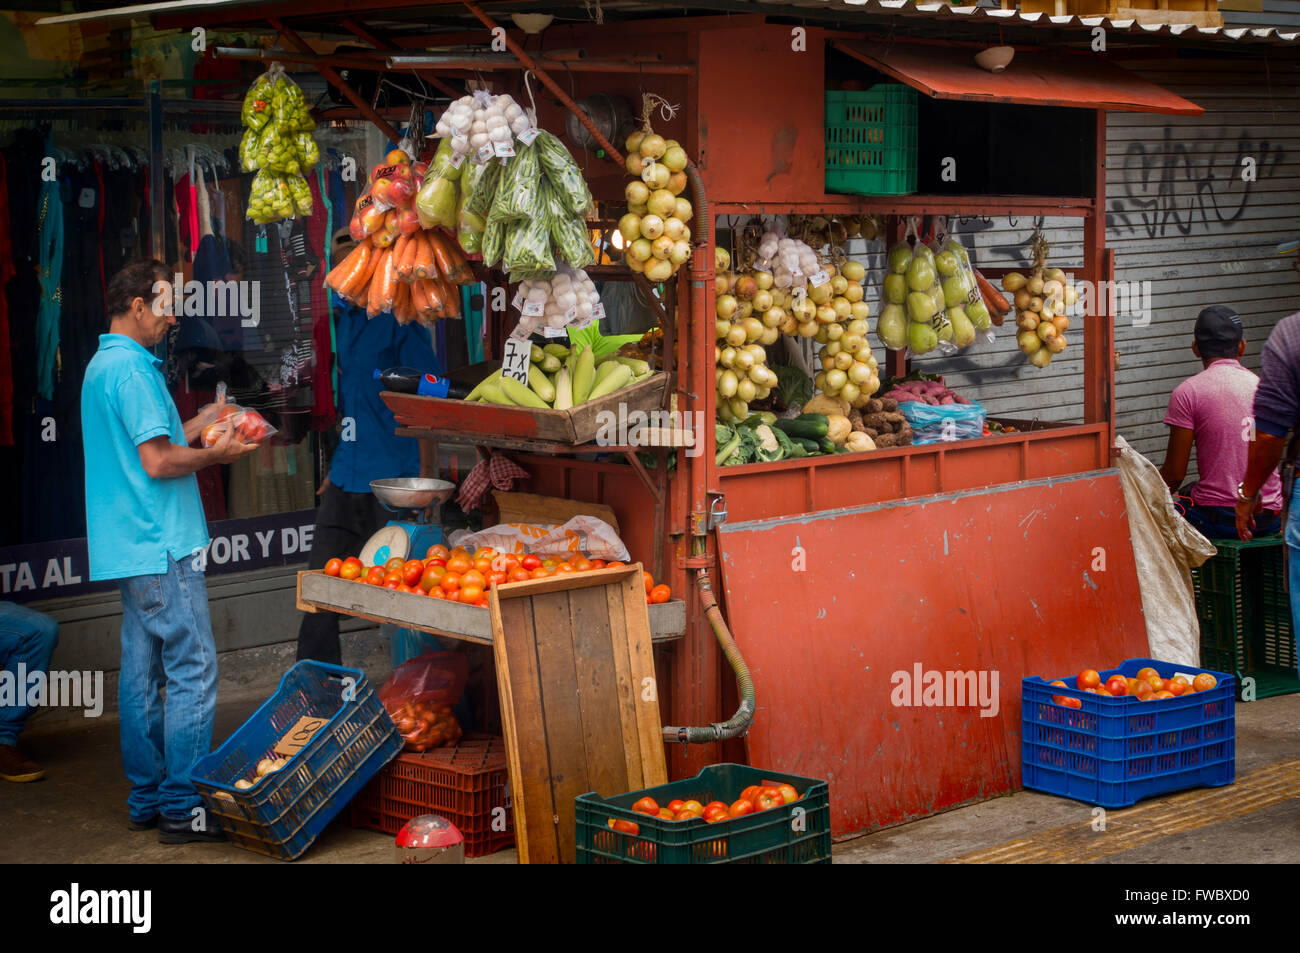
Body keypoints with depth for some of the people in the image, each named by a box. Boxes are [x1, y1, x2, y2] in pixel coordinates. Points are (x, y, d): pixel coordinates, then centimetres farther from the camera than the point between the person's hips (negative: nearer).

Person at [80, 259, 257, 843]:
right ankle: (182, 808, -5)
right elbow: (158, 462, -20)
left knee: (142, 672, 13)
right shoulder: (132, 368, -15)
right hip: (161, 547, -11)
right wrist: (215, 455, -5)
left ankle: (146, 800, 19)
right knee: (193, 672, -7)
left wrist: (199, 425, 19)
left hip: (129, 548, 11)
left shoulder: (101, 366, 17)